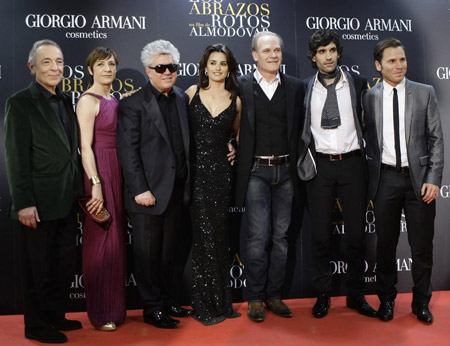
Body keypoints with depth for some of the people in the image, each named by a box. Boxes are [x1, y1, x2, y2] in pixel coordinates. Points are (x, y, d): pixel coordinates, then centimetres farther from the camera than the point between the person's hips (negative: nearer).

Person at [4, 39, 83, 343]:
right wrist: (24, 203, -17)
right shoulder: (21, 103, -10)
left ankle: (56, 316, 33)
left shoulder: (65, 101, 11)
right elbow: (16, 158, -13)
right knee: (38, 267, 7)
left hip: (67, 203, 7)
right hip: (40, 203, -7)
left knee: (65, 264, 17)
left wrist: (78, 193, 12)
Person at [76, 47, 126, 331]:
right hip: (98, 172, -8)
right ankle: (100, 313, 12)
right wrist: (95, 184, -21)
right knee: (101, 240, -2)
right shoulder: (88, 101, -9)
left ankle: (115, 307, 27)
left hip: (118, 172, 8)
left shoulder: (115, 100, 15)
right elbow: (85, 147, -15)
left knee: (117, 239, 13)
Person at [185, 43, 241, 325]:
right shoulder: (192, 93, 4)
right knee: (204, 234, -3)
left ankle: (221, 302, 19)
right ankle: (207, 304, 10)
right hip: (196, 168, -1)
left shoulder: (235, 101, 7)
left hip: (221, 170, 2)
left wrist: (233, 148, 5)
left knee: (220, 234, 6)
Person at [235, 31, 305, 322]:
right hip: (257, 170, -3)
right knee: (258, 236, -2)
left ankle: (274, 295, 22)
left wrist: (298, 167, 3)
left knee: (281, 236, 9)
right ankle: (255, 298, 13)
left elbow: (299, 129, 9)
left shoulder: (296, 87, 7)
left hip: (286, 170, 3)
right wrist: (238, 157, -6)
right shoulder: (241, 86, 0)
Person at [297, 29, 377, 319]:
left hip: (352, 163, 0)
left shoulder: (358, 83, 3)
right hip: (319, 165, 0)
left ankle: (356, 294, 22)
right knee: (320, 234, 6)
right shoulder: (305, 88, 3)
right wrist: (305, 158, 2)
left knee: (356, 232, 6)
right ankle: (323, 295, 21)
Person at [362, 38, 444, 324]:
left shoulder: (425, 93, 3)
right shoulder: (369, 97, 4)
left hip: (419, 177, 0)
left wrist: (433, 179, -7)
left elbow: (436, 139, 1)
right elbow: (368, 140, 6)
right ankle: (387, 299, 26)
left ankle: (421, 302, 25)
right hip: (385, 178, 0)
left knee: (422, 245, 7)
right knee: (386, 244, 9)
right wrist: (369, 179, 1)